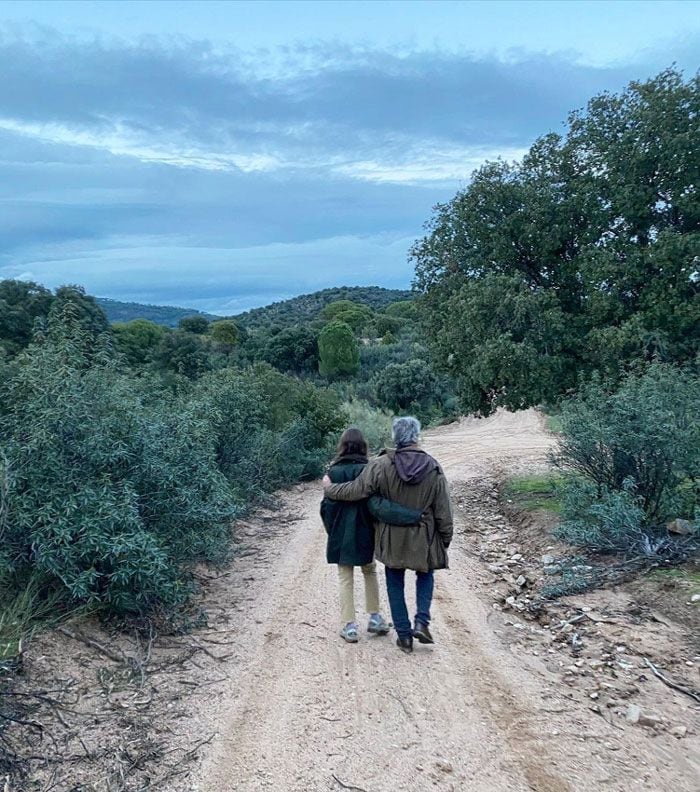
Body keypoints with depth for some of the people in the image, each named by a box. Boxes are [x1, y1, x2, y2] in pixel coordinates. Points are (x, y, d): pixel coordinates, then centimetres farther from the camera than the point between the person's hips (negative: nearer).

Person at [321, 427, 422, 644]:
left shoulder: (333, 471, -8)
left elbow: (327, 506, -5)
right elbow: (376, 504, -25)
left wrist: (332, 531, 10)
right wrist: (415, 515, -29)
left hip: (341, 533, 1)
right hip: (363, 532, 0)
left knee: (345, 578, 10)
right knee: (370, 571, 21)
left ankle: (349, 626, 7)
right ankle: (374, 617, 22)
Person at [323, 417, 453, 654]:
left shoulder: (381, 465, -15)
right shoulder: (433, 468, -9)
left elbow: (355, 490, -11)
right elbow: (443, 512, -4)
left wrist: (329, 488, 7)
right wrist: (446, 539, 9)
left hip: (392, 539, -1)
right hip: (423, 539, 1)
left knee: (395, 584, 13)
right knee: (425, 575, 24)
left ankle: (404, 635, 17)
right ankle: (422, 622, 10)